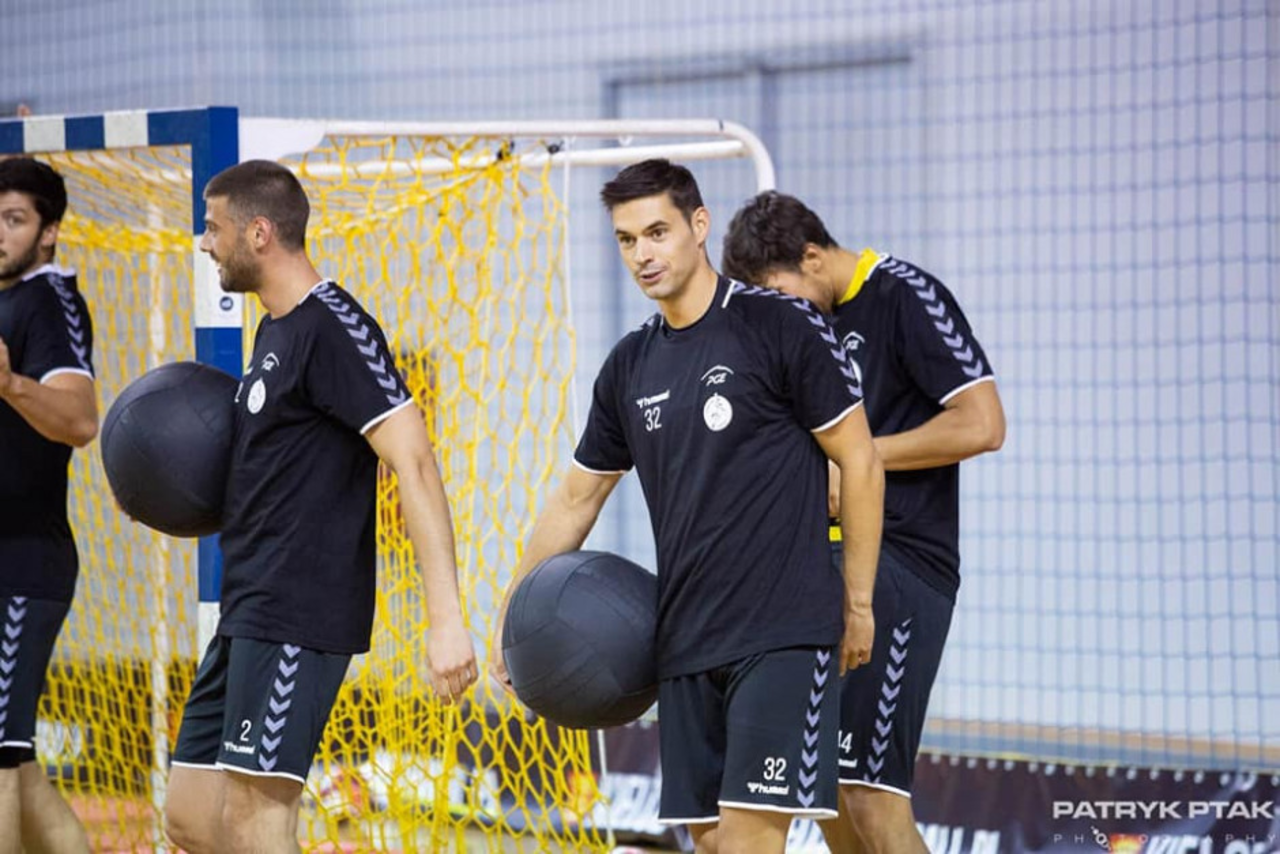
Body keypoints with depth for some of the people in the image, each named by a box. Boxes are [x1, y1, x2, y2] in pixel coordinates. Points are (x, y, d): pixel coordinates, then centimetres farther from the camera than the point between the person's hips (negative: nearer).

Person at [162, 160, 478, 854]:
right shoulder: (274, 330, 17)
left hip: (299, 615, -10)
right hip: (249, 613, 10)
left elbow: (413, 461, -21)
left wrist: (446, 619, -28)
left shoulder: (332, 328, -14)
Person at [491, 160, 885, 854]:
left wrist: (859, 604, -3)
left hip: (783, 634, -6)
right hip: (685, 641, 6)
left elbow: (860, 463, -3)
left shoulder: (782, 327, -6)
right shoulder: (629, 366, 12)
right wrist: (512, 615, 16)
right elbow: (575, 500, 21)